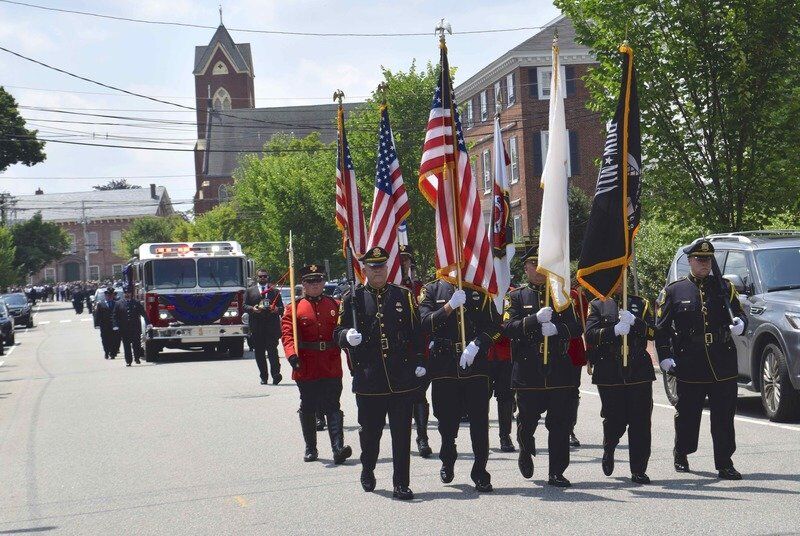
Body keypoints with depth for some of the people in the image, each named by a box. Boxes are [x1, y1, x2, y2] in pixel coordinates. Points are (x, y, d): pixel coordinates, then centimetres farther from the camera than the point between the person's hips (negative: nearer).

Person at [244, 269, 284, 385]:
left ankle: (276, 374, -10)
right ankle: (263, 377, 8)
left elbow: (281, 307, 13)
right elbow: (245, 306, 7)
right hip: (256, 327, 1)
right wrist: (252, 309, -14)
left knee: (272, 350, -10)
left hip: (272, 326, -1)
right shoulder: (250, 291, 14)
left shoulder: (275, 291, 16)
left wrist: (277, 309, -10)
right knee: (259, 352, 2)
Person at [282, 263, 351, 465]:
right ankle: (310, 449, 22)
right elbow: (287, 332, -9)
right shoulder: (295, 308, 1)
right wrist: (292, 354, -26)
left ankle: (338, 448, -14)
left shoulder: (334, 305, 8)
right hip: (306, 369, 0)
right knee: (308, 409, 9)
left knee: (333, 407, -6)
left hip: (332, 367, 0)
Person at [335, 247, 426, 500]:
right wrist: (347, 336, -19)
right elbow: (339, 332, 4)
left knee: (402, 433, -1)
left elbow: (416, 331, 11)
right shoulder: (352, 298, 5)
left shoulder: (403, 295, 9)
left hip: (402, 377, 0)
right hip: (368, 379, 0)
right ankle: (367, 472, 36)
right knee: (370, 431, 10)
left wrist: (419, 362, 3)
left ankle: (401, 484, 5)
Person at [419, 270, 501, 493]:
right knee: (447, 419, 9)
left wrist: (476, 344, -13)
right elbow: (425, 324, -8)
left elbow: (494, 326, 3)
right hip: (444, 368, 0)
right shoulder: (432, 290, 5)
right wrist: (450, 306, -18)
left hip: (476, 365, 0)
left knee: (479, 420, -4)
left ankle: (480, 474, 1)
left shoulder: (479, 291, 7)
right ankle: (447, 461, 34)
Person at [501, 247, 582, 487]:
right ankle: (526, 452, 34)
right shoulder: (516, 296, 6)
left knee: (561, 423, -2)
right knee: (527, 420, 3)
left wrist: (557, 329, -15)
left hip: (560, 369, 2)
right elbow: (508, 328, -7)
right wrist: (536, 319, -21)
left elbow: (576, 328, 5)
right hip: (528, 372, -2)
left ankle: (556, 473, 5)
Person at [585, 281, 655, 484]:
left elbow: (652, 332, 2)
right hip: (609, 374, -1)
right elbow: (590, 335, -5)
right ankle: (609, 449, 34)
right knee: (615, 420, 1)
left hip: (639, 371, 1)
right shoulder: (597, 305, 8)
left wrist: (634, 321, -15)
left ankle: (639, 471, 5)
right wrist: (614, 331, -20)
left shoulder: (640, 303, 13)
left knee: (640, 422, -2)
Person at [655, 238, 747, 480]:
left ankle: (724, 464, 4)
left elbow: (740, 314, 13)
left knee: (724, 417, -1)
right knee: (687, 415, 9)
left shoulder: (724, 287, 11)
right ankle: (681, 455, 30)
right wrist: (665, 357, -4)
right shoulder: (673, 291, 5)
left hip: (724, 367, 1)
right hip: (689, 367, -1)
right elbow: (661, 328, 5)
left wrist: (740, 324, -11)